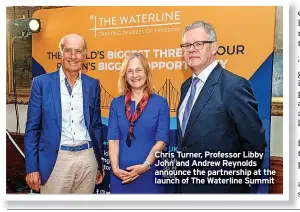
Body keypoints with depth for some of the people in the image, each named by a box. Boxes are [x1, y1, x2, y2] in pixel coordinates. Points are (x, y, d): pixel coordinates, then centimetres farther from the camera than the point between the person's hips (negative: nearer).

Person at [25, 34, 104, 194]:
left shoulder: (93, 84, 6)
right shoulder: (41, 83, -2)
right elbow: (32, 128, 0)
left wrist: (99, 164, 11)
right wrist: (32, 168, -4)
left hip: (87, 158, 3)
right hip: (56, 159, -2)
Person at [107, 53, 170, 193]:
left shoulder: (160, 103, -1)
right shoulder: (116, 103, 5)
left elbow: (161, 140, -6)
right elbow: (113, 139, -1)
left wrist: (146, 165, -15)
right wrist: (115, 168, -12)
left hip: (149, 174, -1)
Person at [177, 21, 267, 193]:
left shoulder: (234, 85, -19)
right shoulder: (186, 86, 4)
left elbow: (256, 142, -16)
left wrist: (239, 180, -7)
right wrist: (180, 168, 5)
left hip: (220, 187, -6)